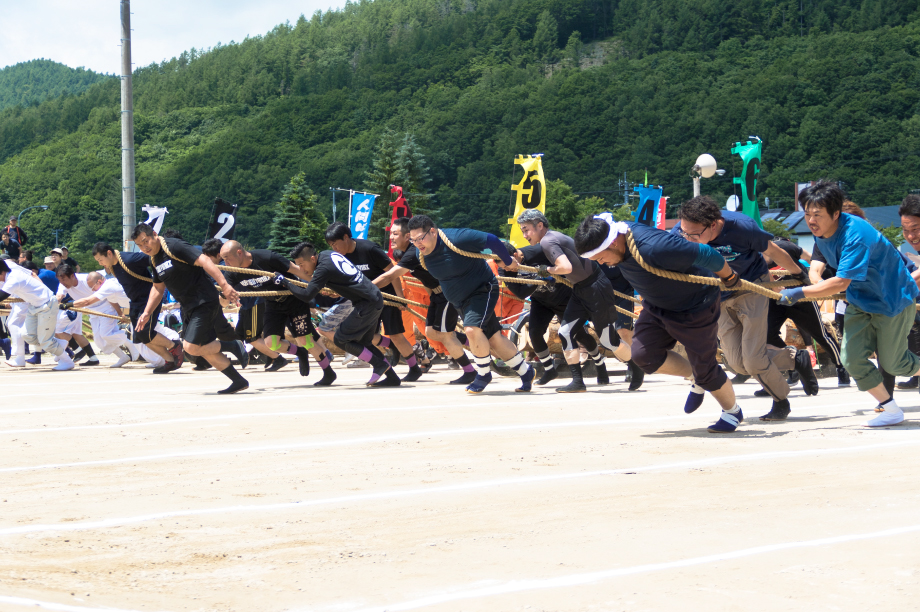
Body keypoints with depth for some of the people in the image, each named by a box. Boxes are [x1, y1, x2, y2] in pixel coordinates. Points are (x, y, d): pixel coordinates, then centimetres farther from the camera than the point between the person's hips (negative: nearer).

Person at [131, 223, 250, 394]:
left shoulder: (174, 246, -16)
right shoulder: (154, 259, 11)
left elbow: (203, 261, -25)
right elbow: (157, 288, 25)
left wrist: (224, 285, -33)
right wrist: (147, 313, 16)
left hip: (204, 301, -9)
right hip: (188, 307, 9)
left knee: (191, 347, -16)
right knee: (205, 349, 9)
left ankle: (234, 346, 1)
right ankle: (239, 381, 18)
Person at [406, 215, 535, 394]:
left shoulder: (456, 239, -31)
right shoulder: (421, 254, -9)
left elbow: (492, 240, -22)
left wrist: (508, 261, -8)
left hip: (483, 290, -7)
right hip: (461, 301, 7)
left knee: (472, 328, -28)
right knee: (493, 338, 11)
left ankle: (483, 374, -6)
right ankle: (525, 372, 27)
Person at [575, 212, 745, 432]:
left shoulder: (653, 248, -41)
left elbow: (707, 255, -33)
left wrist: (729, 279, -15)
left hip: (695, 306, -7)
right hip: (656, 306, 7)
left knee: (704, 368, 1)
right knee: (643, 354, -6)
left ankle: (733, 412, 29)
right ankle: (697, 379, 19)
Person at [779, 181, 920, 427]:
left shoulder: (855, 235, -34)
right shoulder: (821, 232, -6)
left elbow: (841, 282, -39)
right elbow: (818, 263, 17)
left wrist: (800, 293, -39)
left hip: (893, 298, -7)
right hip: (860, 301, 7)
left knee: (892, 363, 2)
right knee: (852, 359, -5)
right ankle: (891, 410, 8)